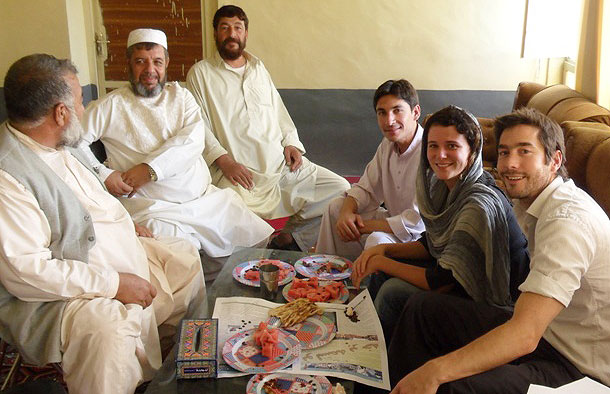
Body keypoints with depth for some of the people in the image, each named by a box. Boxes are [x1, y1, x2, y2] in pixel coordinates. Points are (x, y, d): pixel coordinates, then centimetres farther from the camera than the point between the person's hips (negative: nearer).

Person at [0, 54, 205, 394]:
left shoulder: (62, 147, 7)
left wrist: (127, 225, 12)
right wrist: (114, 284, -26)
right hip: (60, 294, -10)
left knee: (186, 258, 13)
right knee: (108, 329, -37)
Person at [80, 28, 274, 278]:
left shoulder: (180, 96, 15)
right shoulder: (111, 105, 7)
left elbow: (194, 140, -2)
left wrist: (150, 168, -13)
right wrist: (103, 174, -13)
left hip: (208, 198, 4)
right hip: (155, 208, -3)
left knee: (262, 241, -5)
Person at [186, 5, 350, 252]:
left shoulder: (259, 68, 22)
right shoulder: (200, 73, 6)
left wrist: (290, 143, 6)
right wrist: (224, 161, -16)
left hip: (283, 164, 5)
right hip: (239, 172, -5)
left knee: (340, 189, -8)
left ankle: (289, 239, -1)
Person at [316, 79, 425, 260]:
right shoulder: (388, 145, 1)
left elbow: (417, 222, -29)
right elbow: (365, 189, 9)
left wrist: (363, 226, -20)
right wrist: (347, 213, -15)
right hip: (394, 221, 9)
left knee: (378, 240, -35)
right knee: (336, 206, 6)